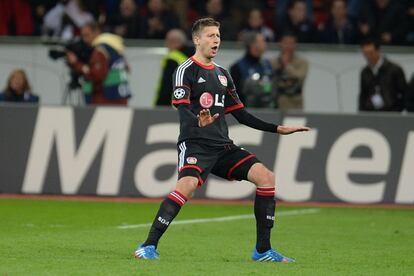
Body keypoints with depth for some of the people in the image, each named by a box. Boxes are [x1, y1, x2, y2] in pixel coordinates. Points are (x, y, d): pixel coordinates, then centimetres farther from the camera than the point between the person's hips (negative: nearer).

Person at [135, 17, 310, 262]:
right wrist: (198, 122, -40)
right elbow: (183, 108, -17)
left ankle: (263, 250, 0)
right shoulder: (186, 71, -2)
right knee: (188, 183, -34)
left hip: (223, 146, 7)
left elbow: (240, 113, 24)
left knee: (266, 177, -6)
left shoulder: (223, 74, 20)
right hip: (195, 144, -7)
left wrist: (277, 129, 21)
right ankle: (149, 246, -28)